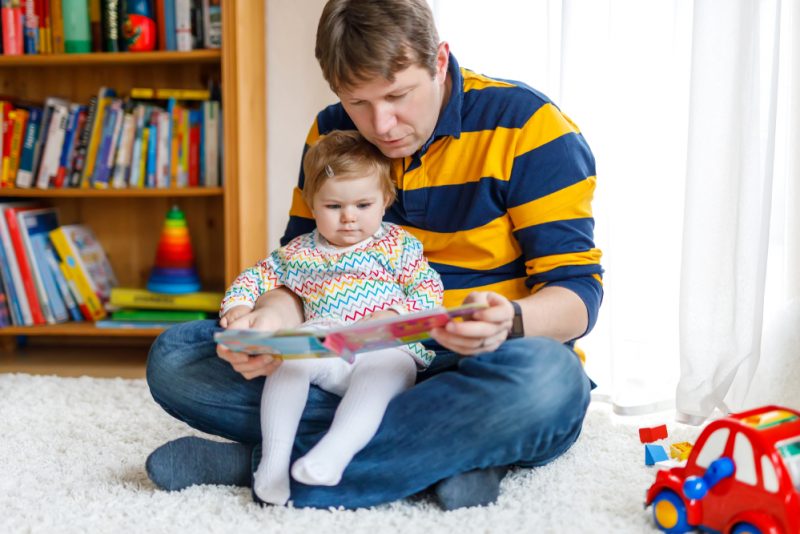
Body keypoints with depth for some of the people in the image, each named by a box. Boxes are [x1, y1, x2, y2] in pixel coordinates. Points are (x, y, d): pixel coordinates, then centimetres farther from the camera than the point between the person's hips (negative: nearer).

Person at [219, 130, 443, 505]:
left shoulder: (397, 244, 12)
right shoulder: (299, 252, 18)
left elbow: (429, 289, 6)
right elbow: (257, 276, 26)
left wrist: (397, 314, -13)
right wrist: (237, 305, 5)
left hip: (386, 348, -2)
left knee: (382, 370, -36)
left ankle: (335, 451, -52)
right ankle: (274, 455, -30)